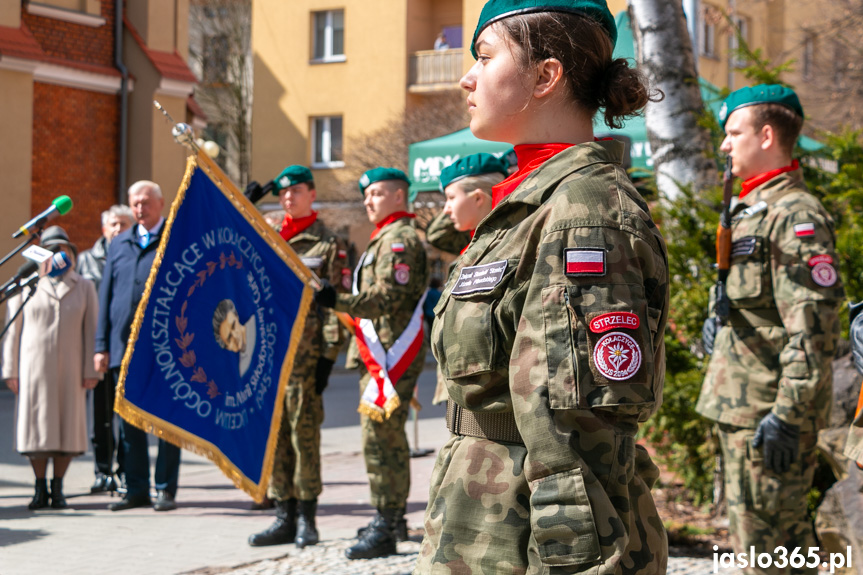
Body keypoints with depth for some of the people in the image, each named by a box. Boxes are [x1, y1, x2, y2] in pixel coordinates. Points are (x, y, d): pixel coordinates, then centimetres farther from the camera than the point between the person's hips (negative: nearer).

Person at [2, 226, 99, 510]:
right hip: (34, 367, -1)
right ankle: (40, 490, 8)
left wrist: (91, 370, -1)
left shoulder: (84, 287, 9)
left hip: (70, 368, 1)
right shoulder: (25, 287, 6)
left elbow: (91, 330, 6)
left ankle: (58, 489, 9)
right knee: (36, 425, -2)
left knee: (68, 426, 0)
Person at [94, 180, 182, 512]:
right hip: (125, 346, 5)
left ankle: (165, 489, 8)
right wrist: (102, 345, 8)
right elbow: (106, 296, 15)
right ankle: (136, 489, 15)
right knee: (129, 421, 7)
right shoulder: (118, 245, 16)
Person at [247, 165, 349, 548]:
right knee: (275, 434, 6)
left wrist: (328, 357, -11)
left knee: (304, 432, -4)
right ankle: (284, 517, 12)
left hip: (305, 352, -5)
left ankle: (306, 519, 3)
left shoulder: (328, 244, 2)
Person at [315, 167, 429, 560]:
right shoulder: (387, 238, 22)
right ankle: (393, 519, 25)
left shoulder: (399, 239, -12)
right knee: (388, 438, 16)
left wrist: (338, 302, -29)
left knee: (380, 439, -12)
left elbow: (387, 298, -22)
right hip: (380, 352, 11)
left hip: (390, 354, -11)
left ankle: (384, 530, -10)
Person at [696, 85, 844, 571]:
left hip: (769, 413, -10)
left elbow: (812, 330, -22)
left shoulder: (795, 215, -15)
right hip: (741, 405, 10)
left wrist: (788, 414, -25)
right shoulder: (752, 210, 17)